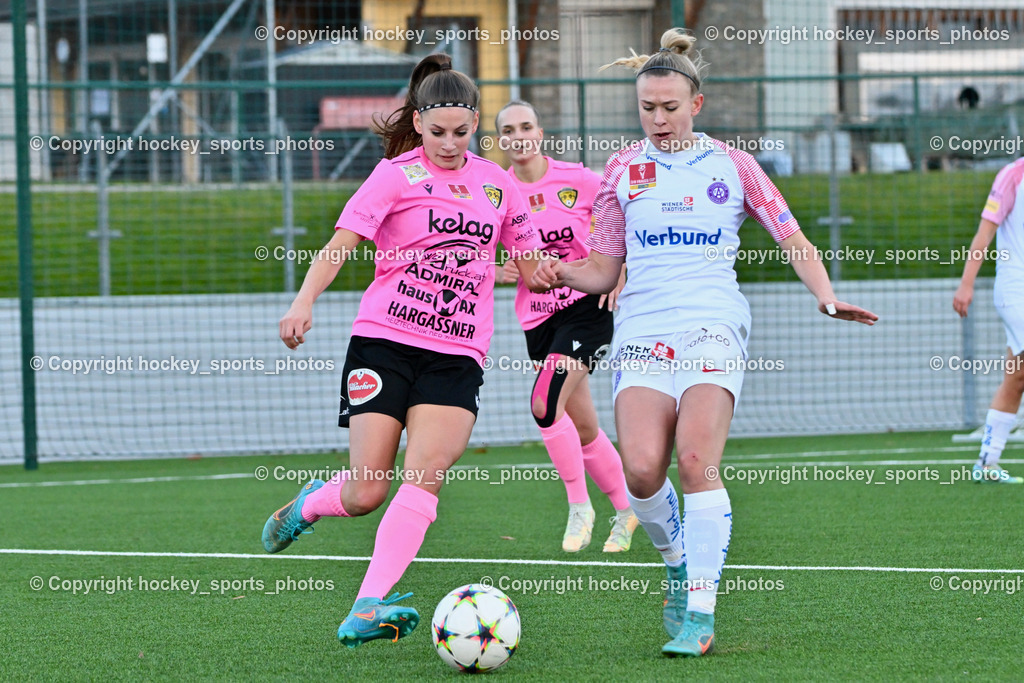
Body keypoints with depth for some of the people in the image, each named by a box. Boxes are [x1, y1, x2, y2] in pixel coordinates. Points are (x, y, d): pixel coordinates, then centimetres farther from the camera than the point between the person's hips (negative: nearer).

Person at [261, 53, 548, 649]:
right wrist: (305, 300, -24)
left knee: (426, 472, -20)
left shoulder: (496, 184, 14)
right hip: (384, 342, -2)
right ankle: (310, 504, 32)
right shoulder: (399, 174, 1)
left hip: (457, 357, 3)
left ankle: (366, 611, -27)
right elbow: (342, 243, -8)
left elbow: (532, 265, 25)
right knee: (367, 493, -6)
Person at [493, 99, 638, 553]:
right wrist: (501, 272, -11)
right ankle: (624, 509, 27)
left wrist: (618, 274, -7)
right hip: (537, 319, 4)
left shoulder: (577, 180, -6)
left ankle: (580, 506, -7)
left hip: (585, 307, -4)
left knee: (546, 403, -22)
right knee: (582, 428, 7)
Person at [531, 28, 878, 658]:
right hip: (643, 333, 2)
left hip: (713, 328, -2)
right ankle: (678, 561, 14)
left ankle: (700, 617, -17)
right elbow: (605, 268, 17)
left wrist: (826, 296, -6)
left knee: (696, 461, -22)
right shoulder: (623, 170, 14)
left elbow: (794, 241, 11)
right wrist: (563, 274, -5)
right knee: (642, 468, -18)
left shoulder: (732, 165, 10)